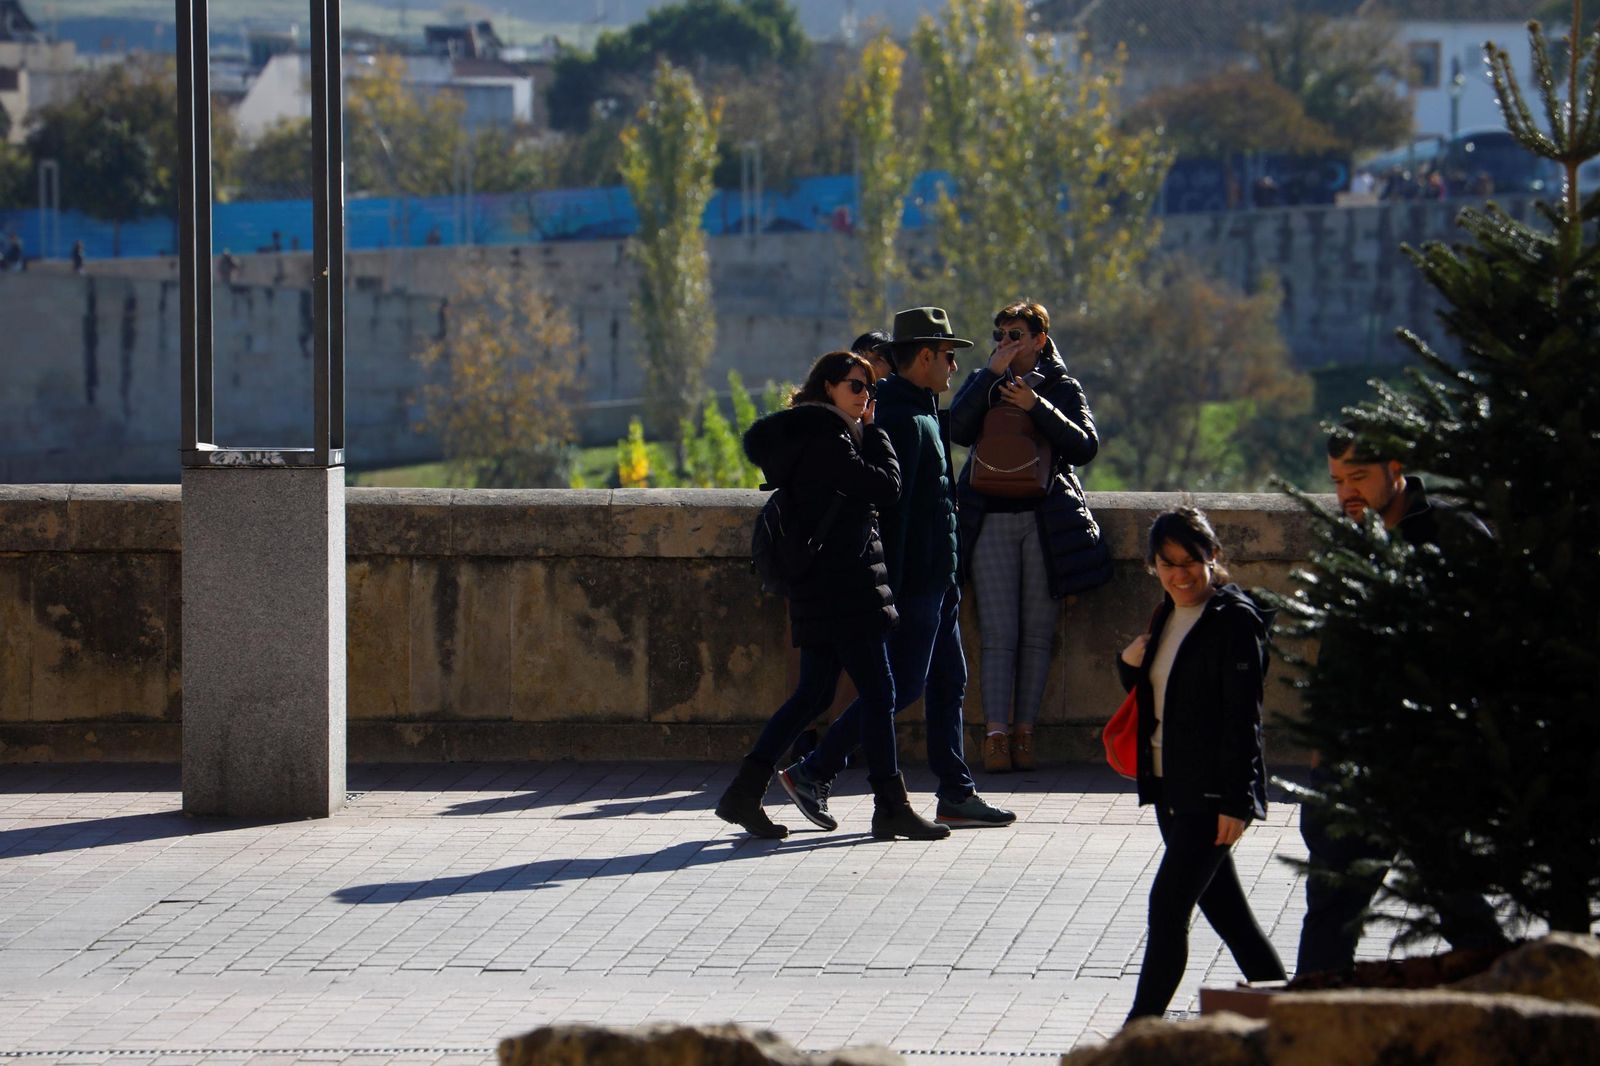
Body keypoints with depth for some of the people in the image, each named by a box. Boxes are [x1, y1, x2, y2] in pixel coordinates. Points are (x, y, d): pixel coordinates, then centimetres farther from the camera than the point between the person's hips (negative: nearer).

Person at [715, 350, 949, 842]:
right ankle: (890, 806, -1)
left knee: (814, 692, 13)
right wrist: (872, 430, -5)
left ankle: (744, 792, 10)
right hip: (843, 583, -10)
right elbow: (885, 487, -15)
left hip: (816, 586, 10)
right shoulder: (827, 440, -15)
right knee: (878, 691, -5)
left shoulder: (801, 437, 15)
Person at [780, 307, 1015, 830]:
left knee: (948, 683, 10)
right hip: (915, 582, -10)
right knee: (902, 685, -8)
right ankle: (812, 773, -3)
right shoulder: (903, 420, -17)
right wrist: (889, 587, -24)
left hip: (935, 581, 10)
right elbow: (890, 508, -21)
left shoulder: (921, 415, 16)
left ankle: (956, 795, 12)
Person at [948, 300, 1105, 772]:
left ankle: (1024, 729, 4)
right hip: (991, 520, 0)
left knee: (1038, 632, -1)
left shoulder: (1062, 388, 7)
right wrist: (992, 375, -10)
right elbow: (958, 430, -7)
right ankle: (996, 732, -11)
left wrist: (1036, 407, -13)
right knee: (999, 634, -8)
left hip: (1044, 520, 0)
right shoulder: (983, 383, 12)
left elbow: (1085, 447, -6)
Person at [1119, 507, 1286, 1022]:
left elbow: (1243, 717, -16)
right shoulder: (1169, 614, 12)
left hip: (1212, 791, -9)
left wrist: (1235, 802, -20)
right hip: (1171, 786, 9)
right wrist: (1131, 663, 1)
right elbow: (1150, 692, 25)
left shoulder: (1235, 619, -13)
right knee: (1222, 904, 14)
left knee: (1167, 905, -11)